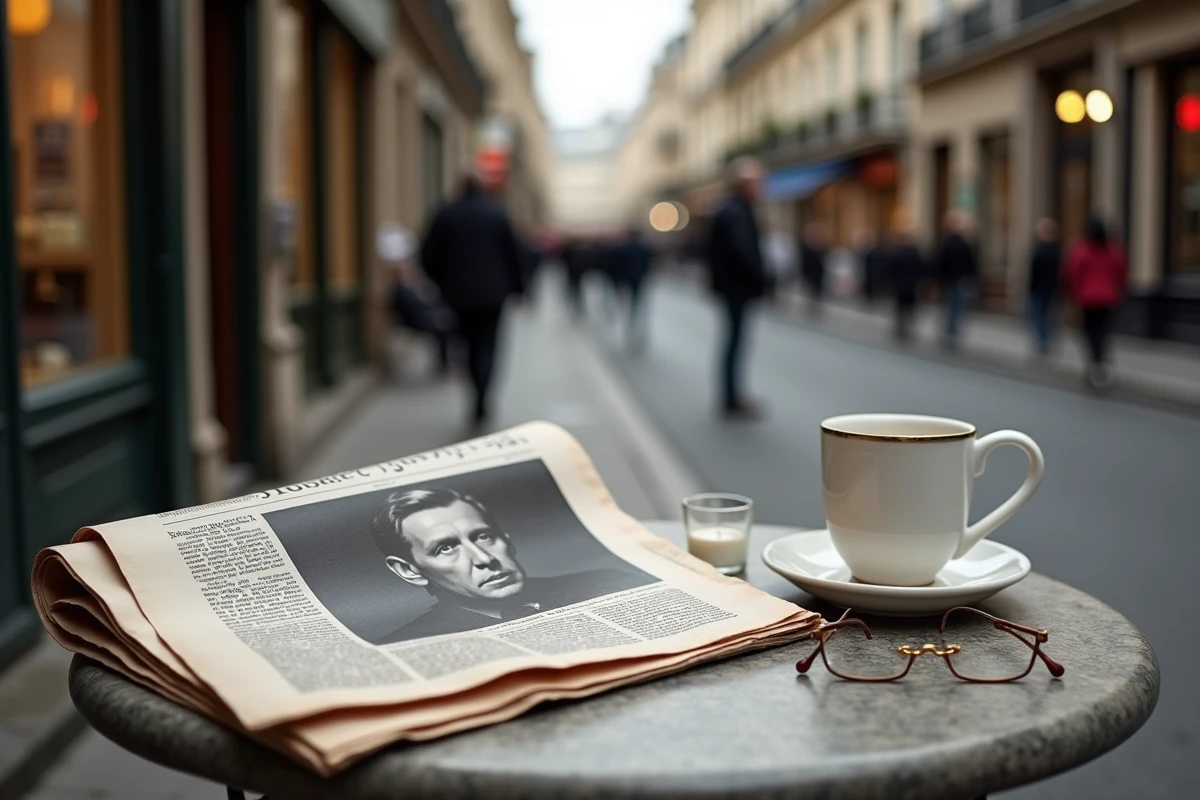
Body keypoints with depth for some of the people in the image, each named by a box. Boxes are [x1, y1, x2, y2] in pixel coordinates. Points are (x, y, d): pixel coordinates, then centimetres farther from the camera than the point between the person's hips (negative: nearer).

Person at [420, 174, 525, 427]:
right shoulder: (498, 214, -2)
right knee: (486, 345, 0)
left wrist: (442, 282, 14)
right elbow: (514, 254, -1)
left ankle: (481, 400, 20)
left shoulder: (445, 215, 0)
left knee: (471, 344, 15)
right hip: (493, 292, -1)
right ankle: (480, 404, -15)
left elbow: (428, 256, 0)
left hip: (460, 292, 1)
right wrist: (517, 285, 9)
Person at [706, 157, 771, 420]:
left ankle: (732, 397, 23)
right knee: (735, 340, -5)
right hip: (739, 287, -10)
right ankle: (733, 403, 0)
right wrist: (761, 281, -16)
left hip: (730, 285, 10)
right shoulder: (737, 213, -18)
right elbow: (743, 252, -25)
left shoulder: (727, 209, 14)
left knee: (733, 339, 15)